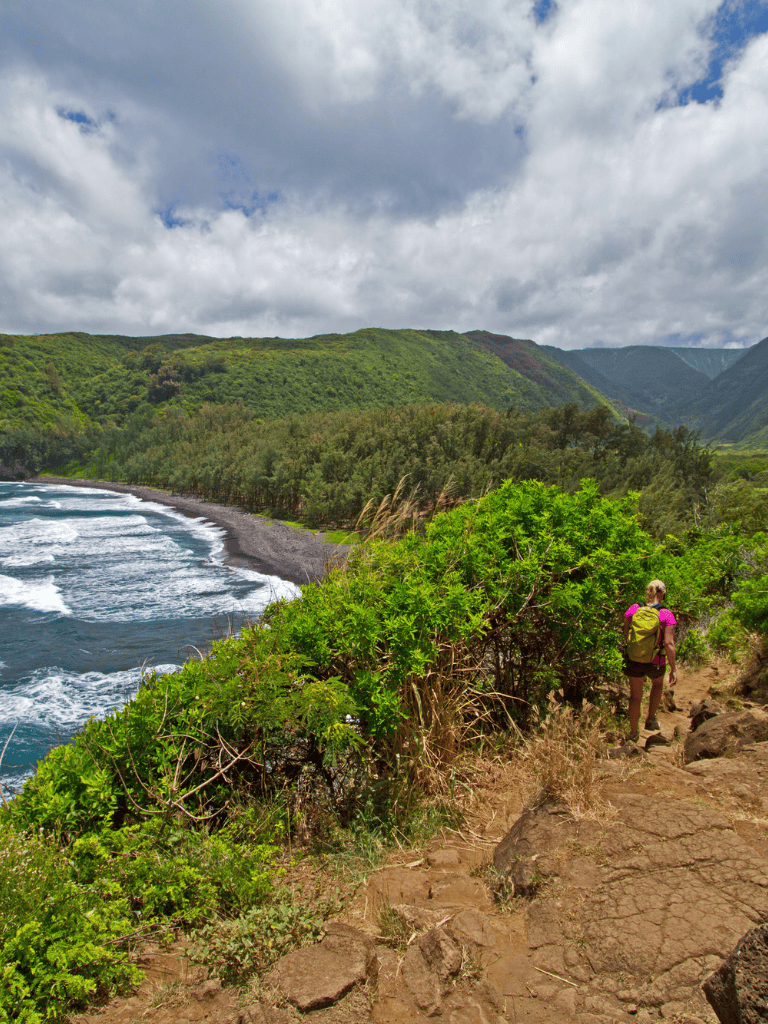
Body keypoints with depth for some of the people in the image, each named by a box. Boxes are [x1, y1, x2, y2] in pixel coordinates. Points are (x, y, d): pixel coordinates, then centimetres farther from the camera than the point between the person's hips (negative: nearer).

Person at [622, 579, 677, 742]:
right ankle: (651, 720, 38)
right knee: (657, 684, 33)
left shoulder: (633, 610, -7)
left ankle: (633, 732, 28)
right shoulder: (667, 615, -14)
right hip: (655, 663, -1)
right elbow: (669, 644, -17)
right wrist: (673, 669, -10)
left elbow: (625, 636, 2)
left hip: (634, 660, 1)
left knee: (635, 696, 18)